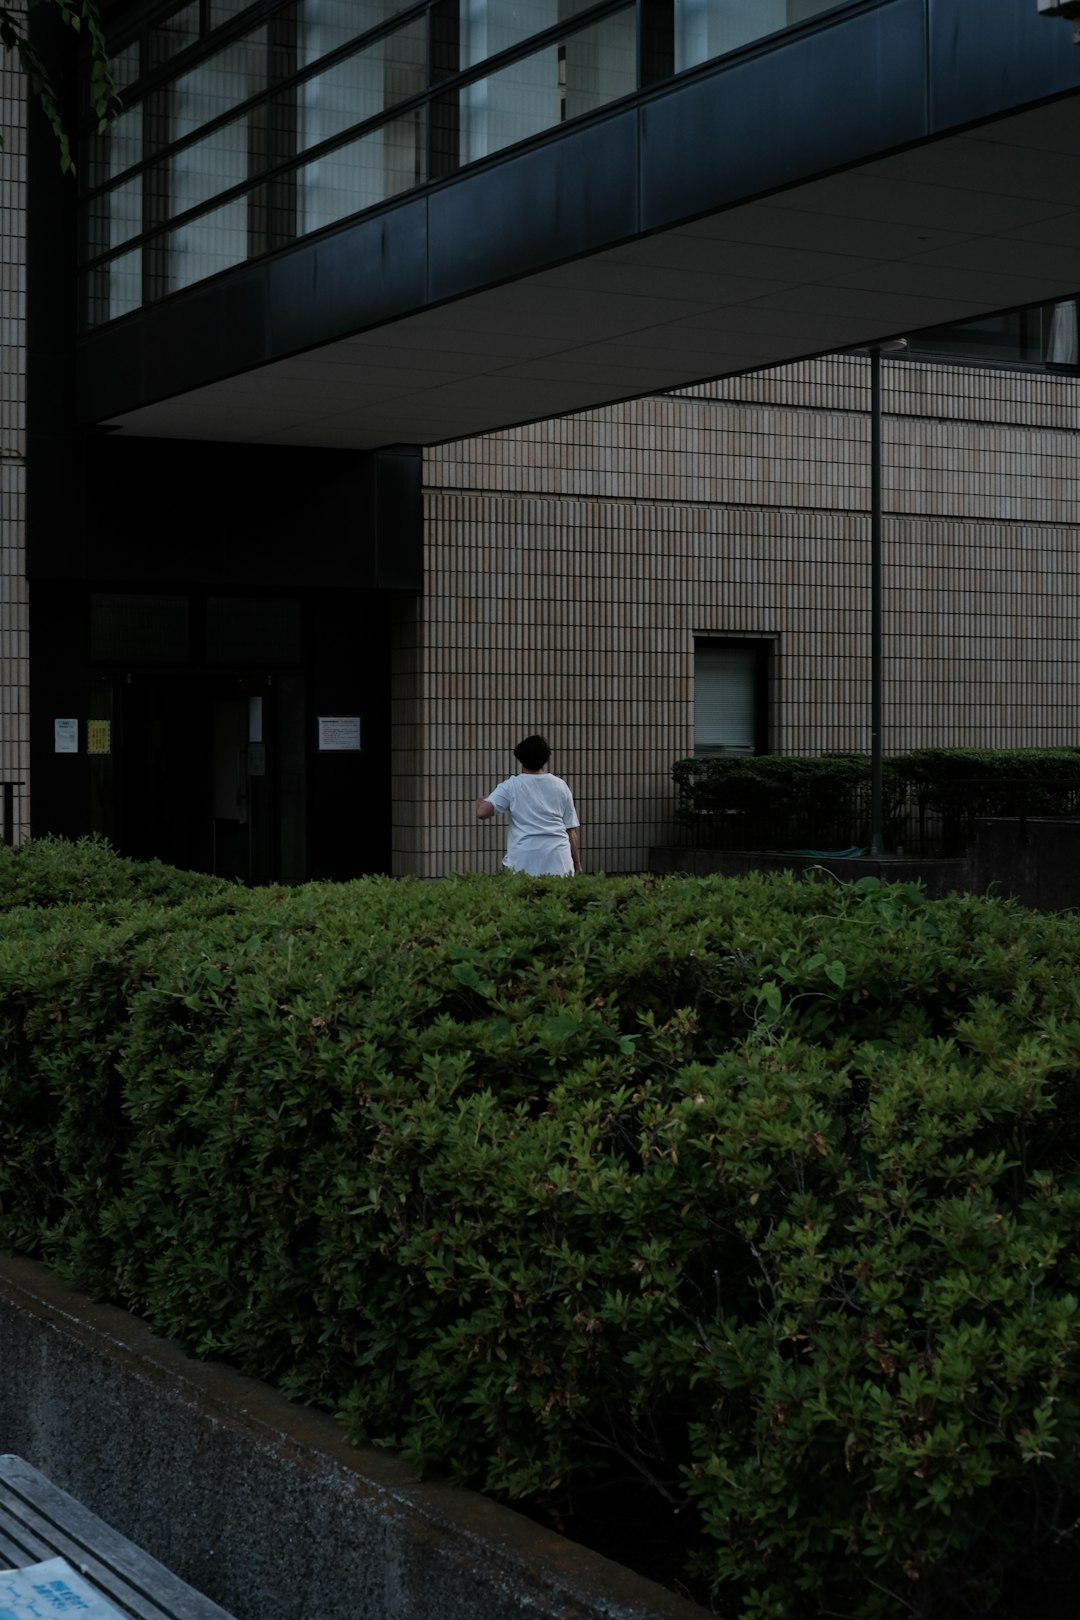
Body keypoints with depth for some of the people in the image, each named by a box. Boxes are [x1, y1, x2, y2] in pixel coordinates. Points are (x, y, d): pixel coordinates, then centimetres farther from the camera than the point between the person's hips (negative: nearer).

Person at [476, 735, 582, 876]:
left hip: (524, 860, -2)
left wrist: (479, 802, 17)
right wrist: (577, 864, 18)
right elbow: (571, 830, 13)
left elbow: (482, 812, -7)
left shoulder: (511, 786, 4)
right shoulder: (560, 786, 14)